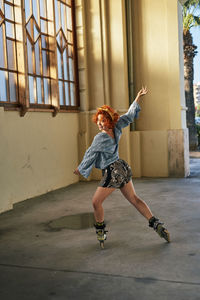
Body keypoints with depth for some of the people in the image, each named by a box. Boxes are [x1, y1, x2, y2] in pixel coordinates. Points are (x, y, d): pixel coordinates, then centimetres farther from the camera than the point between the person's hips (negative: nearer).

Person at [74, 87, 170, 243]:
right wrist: (138, 97, 21)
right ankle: (156, 224, 8)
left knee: (96, 202, 8)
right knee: (134, 199, 13)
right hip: (123, 168, 9)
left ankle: (100, 230, 22)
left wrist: (80, 169, 8)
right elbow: (129, 115, 14)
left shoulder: (100, 137, -18)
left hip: (112, 172, -8)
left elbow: (90, 154, -7)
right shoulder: (116, 129, 2)